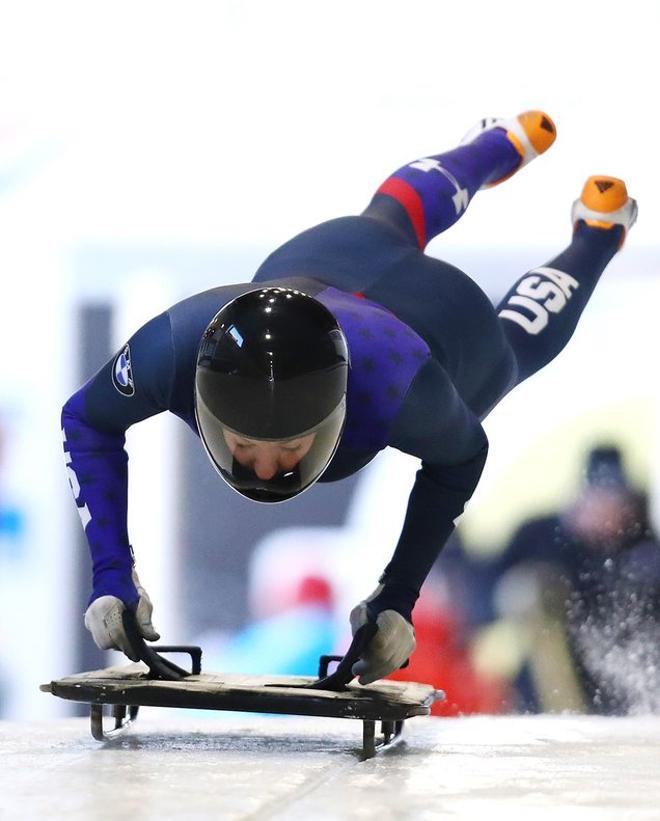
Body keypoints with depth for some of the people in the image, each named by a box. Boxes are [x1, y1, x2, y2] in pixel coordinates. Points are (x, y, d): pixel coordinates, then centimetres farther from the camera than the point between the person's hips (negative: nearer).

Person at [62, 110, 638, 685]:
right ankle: (510, 142, 66)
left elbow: (461, 456, -29)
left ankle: (597, 231, 63)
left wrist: (399, 599, -34)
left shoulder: (398, 385, -52)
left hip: (448, 320, -3)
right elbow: (87, 422, -26)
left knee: (513, 339, 35)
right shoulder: (173, 347, -48)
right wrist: (111, 574, -37)